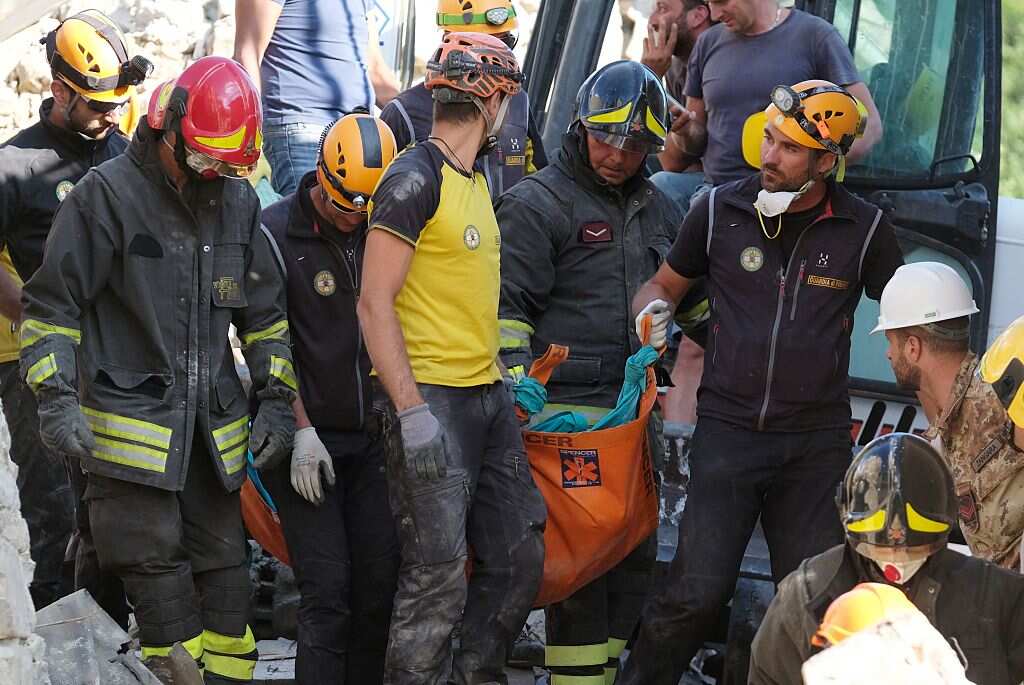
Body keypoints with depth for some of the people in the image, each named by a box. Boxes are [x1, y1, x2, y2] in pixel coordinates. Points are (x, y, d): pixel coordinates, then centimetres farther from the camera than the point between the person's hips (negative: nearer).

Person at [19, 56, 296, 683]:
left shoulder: (239, 202, 10)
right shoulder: (107, 195, -7)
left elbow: (266, 313, 19)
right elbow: (52, 305, -5)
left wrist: (278, 398, 10)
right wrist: (58, 398, -14)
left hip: (214, 425, 5)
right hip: (131, 419, -5)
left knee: (224, 561, 9)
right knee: (156, 562, -7)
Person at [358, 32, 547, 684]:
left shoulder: (475, 179, 16)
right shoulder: (415, 179, -11)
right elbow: (375, 303, -15)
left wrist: (504, 383, 18)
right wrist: (412, 411, -20)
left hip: (489, 394, 9)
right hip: (434, 400, -9)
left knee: (520, 557, 11)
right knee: (439, 577, -10)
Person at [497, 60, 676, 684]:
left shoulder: (656, 210, 19)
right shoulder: (537, 203, -2)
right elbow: (508, 304, -6)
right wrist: (518, 375, -16)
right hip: (568, 410, -7)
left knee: (634, 553, 10)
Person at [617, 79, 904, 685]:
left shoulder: (864, 229, 1)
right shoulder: (719, 211, 2)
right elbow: (667, 283, 18)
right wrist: (652, 311, -6)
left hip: (818, 442, 1)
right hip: (728, 427, -1)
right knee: (697, 592, -9)